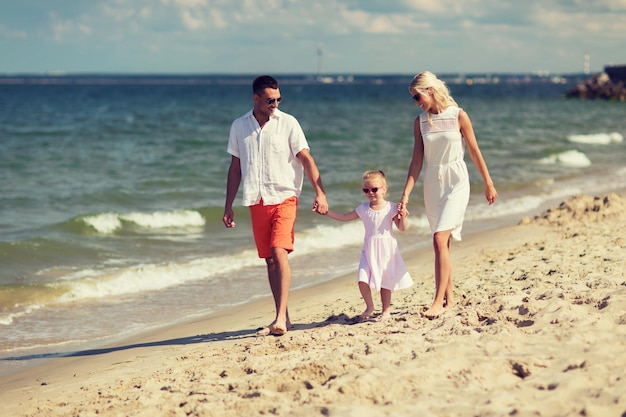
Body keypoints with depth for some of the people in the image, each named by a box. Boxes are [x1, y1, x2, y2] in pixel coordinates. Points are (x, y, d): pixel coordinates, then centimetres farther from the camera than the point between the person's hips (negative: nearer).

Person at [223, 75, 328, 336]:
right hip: (257, 202, 4)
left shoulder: (288, 123, -2)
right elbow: (235, 167, 13)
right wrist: (228, 206, 12)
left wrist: (320, 193, -14)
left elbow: (306, 159, -4)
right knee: (269, 259, 6)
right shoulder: (239, 127, 7)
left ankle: (281, 318, -20)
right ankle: (282, 318, 13)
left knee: (279, 251, -18)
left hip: (284, 197, -4)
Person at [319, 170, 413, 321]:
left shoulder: (391, 208, -3)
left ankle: (386, 310, 22)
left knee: (385, 282, 5)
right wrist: (326, 211, 5)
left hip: (386, 250, -2)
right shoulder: (363, 209, 6)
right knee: (362, 279, -12)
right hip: (369, 251, 2)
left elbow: (402, 228, -1)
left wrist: (403, 217, -21)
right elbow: (344, 217, 12)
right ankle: (369, 306, 10)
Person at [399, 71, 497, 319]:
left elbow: (474, 152, -1)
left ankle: (438, 302, -17)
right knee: (442, 244, 10)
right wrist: (406, 195, -3)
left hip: (456, 183, -5)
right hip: (432, 185, 5)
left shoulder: (458, 116, -7)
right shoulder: (420, 121, 4)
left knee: (440, 239, -17)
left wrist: (488, 184, 3)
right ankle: (449, 298, 20)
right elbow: (417, 160, 3)